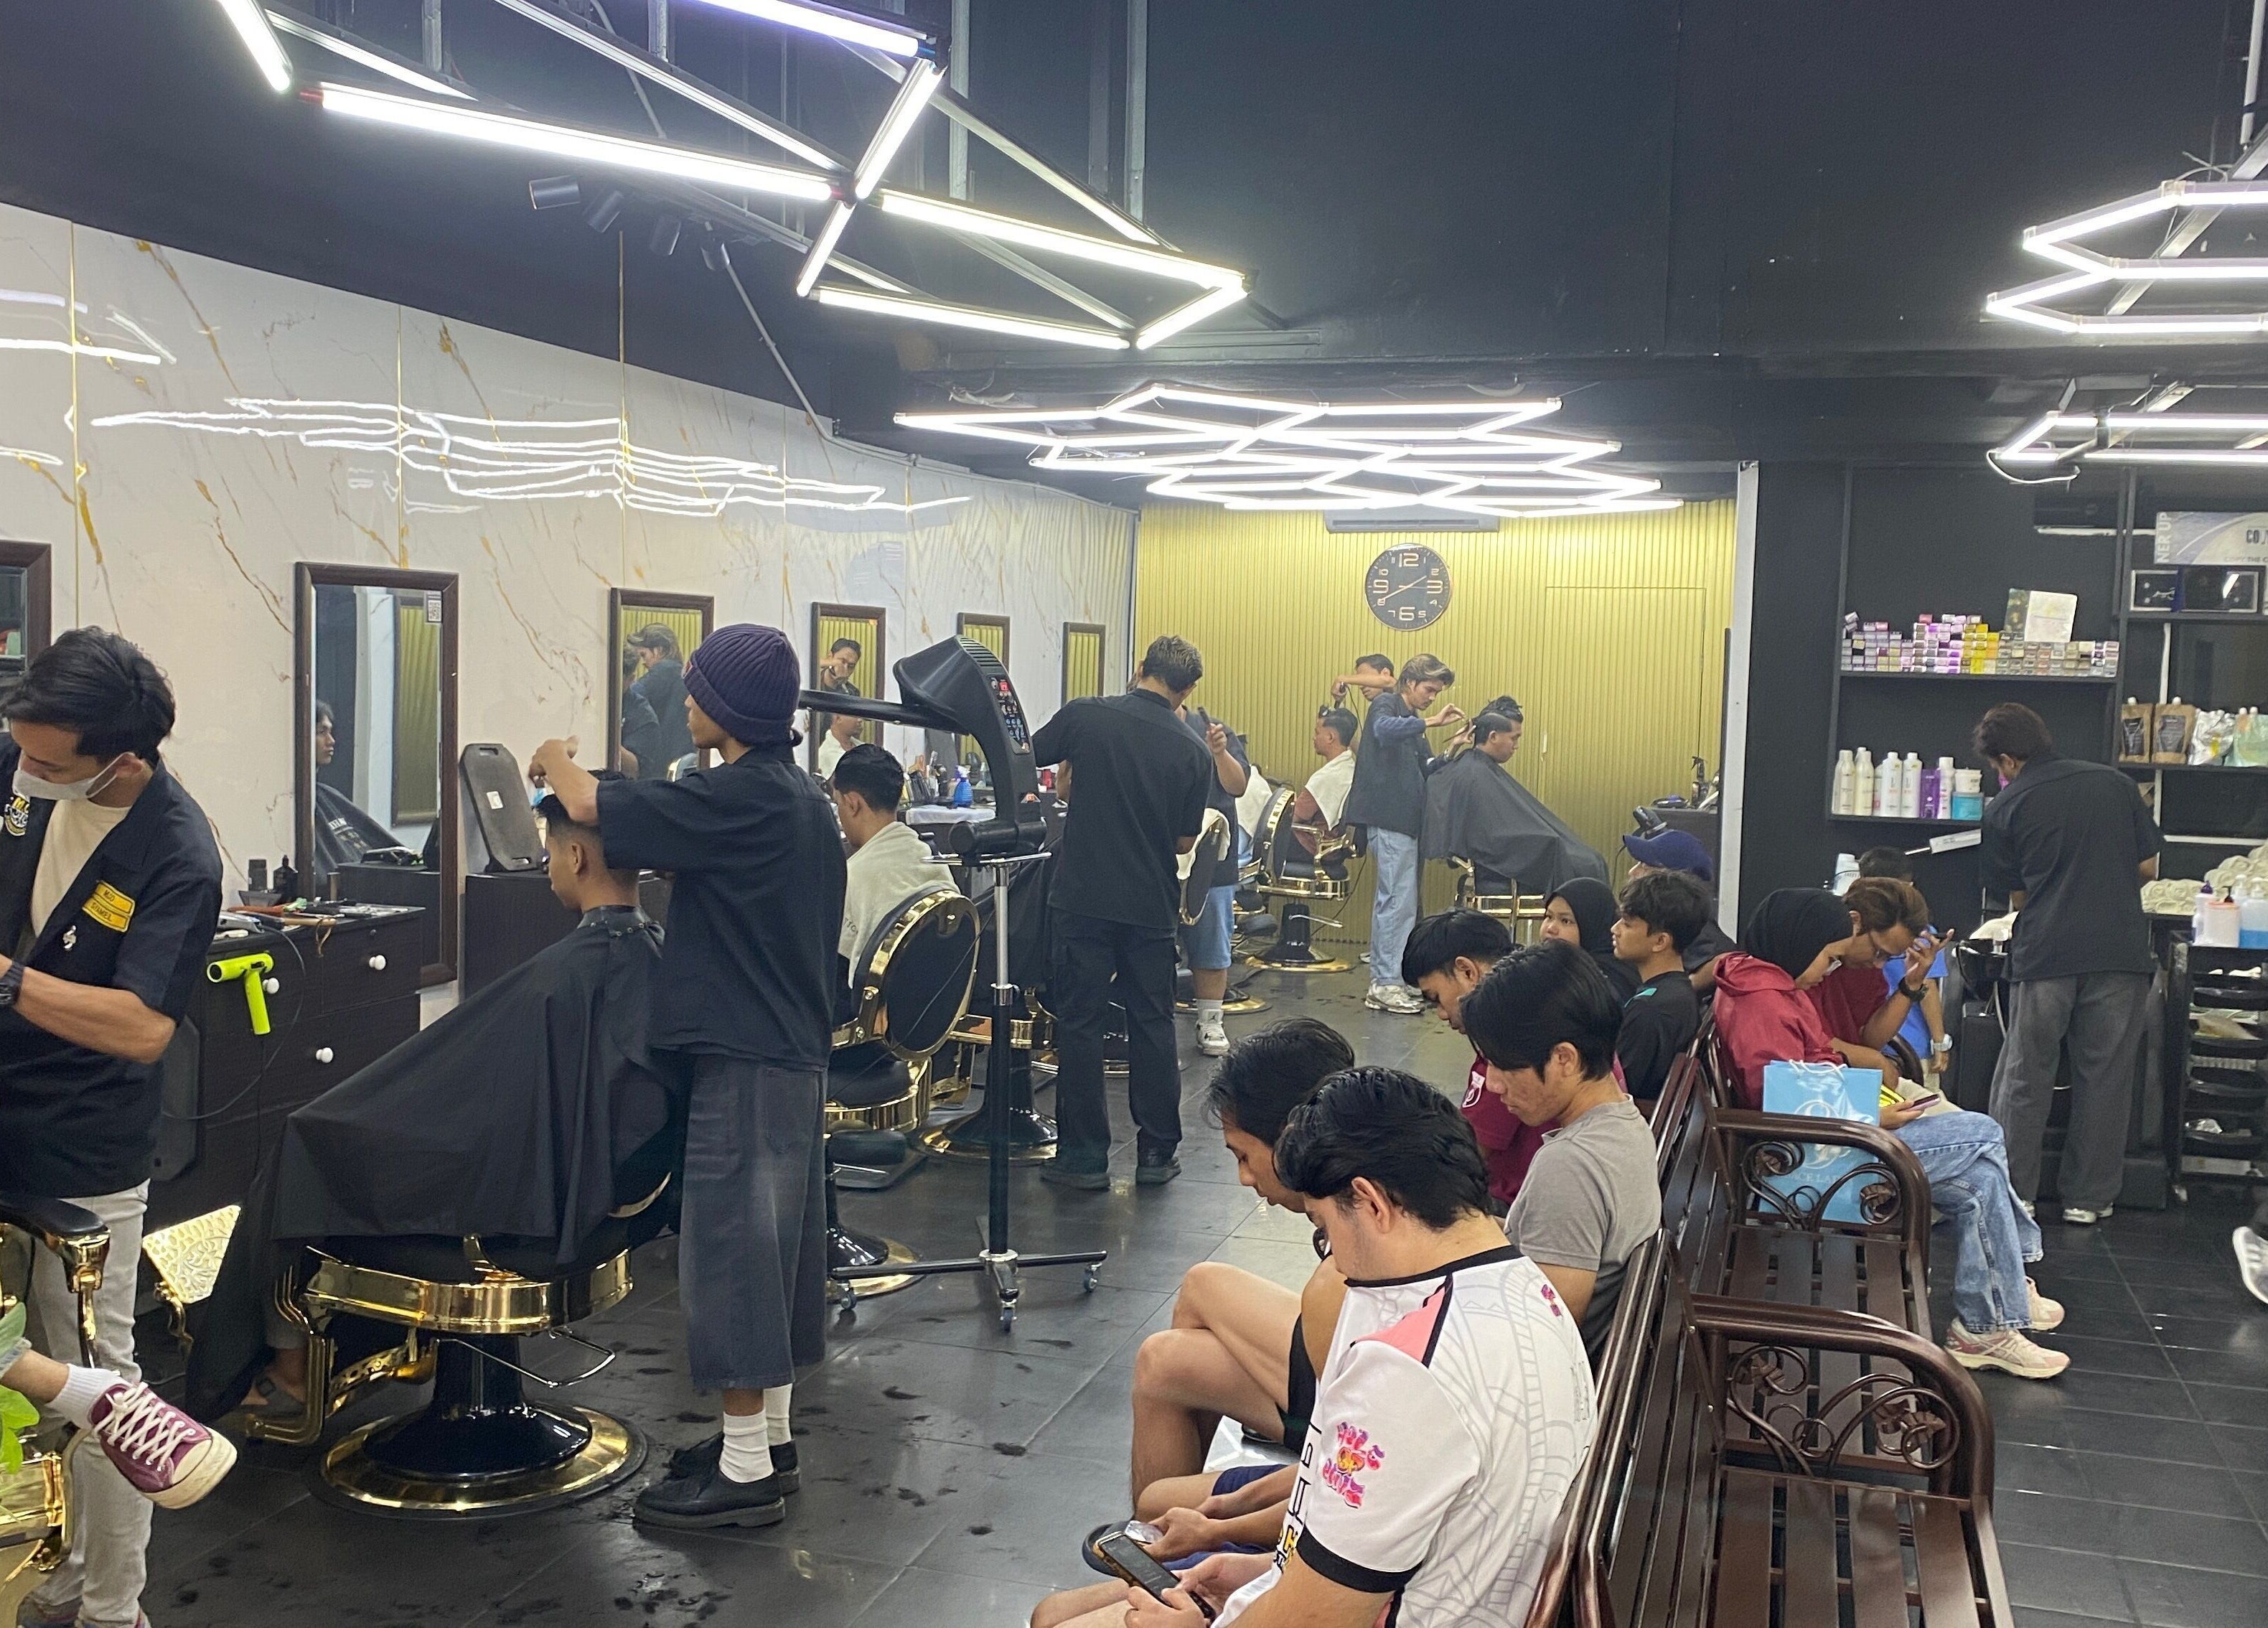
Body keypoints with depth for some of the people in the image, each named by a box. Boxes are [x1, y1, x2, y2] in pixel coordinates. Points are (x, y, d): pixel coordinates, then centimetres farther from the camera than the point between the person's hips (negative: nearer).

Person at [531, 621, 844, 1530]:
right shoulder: (803, 798, 10)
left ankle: (746, 1474, 4)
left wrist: (556, 764, 5)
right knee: (776, 1240, 16)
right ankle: (771, 1436, 27)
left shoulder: (738, 797, -18)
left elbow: (593, 810, -14)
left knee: (729, 1248, -3)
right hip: (796, 1054, 10)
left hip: (741, 1062, -10)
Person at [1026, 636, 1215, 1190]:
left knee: (1080, 1023, 5)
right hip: (1151, 905, 2)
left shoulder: (1086, 715, -8)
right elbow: (1185, 841, 6)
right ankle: (1157, 1152, 17)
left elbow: (1024, 759, 7)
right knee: (1153, 1025, 12)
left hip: (1083, 899, -2)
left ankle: (1084, 1155, 8)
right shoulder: (1192, 753, -2)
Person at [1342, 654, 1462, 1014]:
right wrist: (1430, 722, -27)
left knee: (1390, 900, 12)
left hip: (1403, 821, 10)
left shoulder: (1413, 723, 24)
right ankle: (1386, 984, -8)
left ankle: (1384, 978, 18)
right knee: (1399, 901, -10)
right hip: (1389, 819, -10)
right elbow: (1383, 729, -27)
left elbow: (1424, 772, 20)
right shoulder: (1386, 704, -3)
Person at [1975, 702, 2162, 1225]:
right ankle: (2087, 1198, 13)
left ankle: (2013, 1195, 9)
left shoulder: (2007, 807, 2)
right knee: (2105, 1078, 9)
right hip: (2120, 950, 2)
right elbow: (2148, 868, 10)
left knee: (2025, 1079, 8)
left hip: (2045, 953, -2)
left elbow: (2016, 896, 8)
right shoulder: (2116, 784, 8)